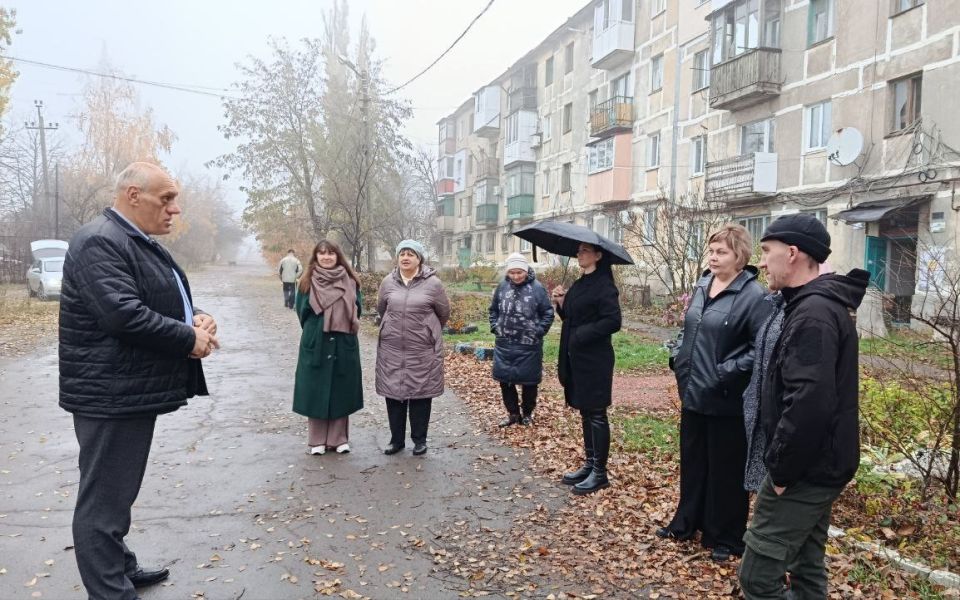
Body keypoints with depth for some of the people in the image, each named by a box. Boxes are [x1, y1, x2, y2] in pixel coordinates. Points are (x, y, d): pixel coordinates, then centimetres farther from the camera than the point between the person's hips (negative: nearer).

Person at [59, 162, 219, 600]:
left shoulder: (142, 243, 15)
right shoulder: (99, 242, -17)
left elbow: (168, 301, 21)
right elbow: (124, 315, -28)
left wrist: (198, 318, -1)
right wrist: (190, 339, -18)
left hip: (134, 390, 11)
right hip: (110, 394, -11)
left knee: (118, 493, 22)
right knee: (104, 499, -1)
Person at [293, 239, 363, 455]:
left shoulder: (350, 281, 4)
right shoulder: (308, 282, 1)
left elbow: (357, 310, 6)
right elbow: (302, 311, 2)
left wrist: (342, 328, -3)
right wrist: (315, 332, 0)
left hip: (344, 344, 1)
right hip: (316, 343, -1)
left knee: (341, 390, 6)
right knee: (316, 391, 3)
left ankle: (340, 438, 17)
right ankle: (317, 440, 14)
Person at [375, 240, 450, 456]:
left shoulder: (433, 283, -7)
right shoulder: (388, 282, 3)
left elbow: (444, 313, 6)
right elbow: (381, 309, 19)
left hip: (423, 350, -3)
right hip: (391, 349, 3)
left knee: (421, 394, 5)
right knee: (393, 393, 8)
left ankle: (419, 439, 19)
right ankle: (396, 439, 22)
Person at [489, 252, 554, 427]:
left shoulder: (537, 288, -9)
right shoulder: (502, 286, 1)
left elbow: (548, 313, -3)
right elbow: (493, 309, 14)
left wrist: (538, 332, -9)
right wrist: (495, 327, 2)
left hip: (529, 346, -3)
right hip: (504, 344, 3)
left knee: (529, 381, 8)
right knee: (505, 379, 9)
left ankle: (527, 414, 27)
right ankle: (513, 413, 26)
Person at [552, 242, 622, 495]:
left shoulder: (604, 285, -13)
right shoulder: (579, 284, 13)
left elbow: (613, 321, -20)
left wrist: (583, 334, -18)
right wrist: (561, 302, 0)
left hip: (595, 360, -9)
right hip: (576, 358, 9)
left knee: (596, 414, 0)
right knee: (585, 413, 15)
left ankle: (600, 473, 10)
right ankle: (590, 464, 25)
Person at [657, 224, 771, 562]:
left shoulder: (753, 296, -15)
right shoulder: (702, 286, 8)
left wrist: (726, 373, -22)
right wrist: (679, 362, 8)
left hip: (726, 401, -7)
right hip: (693, 394, 7)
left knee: (725, 470, 8)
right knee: (692, 462, 20)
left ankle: (725, 539, 24)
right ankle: (686, 523, 37)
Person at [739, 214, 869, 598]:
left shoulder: (813, 314, -22)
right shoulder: (822, 305, 12)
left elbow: (808, 402, -31)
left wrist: (781, 468, -20)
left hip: (805, 470, -10)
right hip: (819, 465, 10)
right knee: (807, 568, 20)